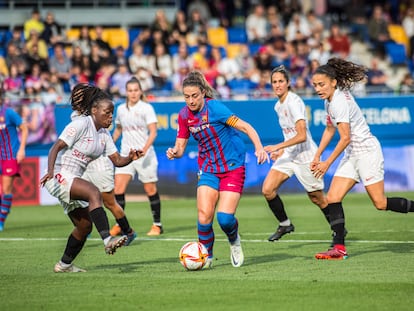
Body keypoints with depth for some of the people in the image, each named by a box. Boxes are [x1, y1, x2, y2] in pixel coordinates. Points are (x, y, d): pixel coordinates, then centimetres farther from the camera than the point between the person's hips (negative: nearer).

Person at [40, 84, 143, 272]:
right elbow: (56, 147, -17)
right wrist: (50, 171, -32)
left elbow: (117, 160, 8)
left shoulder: (104, 134, 13)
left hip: (71, 182, 9)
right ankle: (107, 240, -44)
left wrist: (130, 158, -14)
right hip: (59, 177, -9)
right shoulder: (81, 124, -12)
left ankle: (64, 264, 24)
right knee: (94, 193, -32)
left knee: (85, 225, 8)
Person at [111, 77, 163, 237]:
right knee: (118, 188, -11)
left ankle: (157, 225, 16)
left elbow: (153, 132, -12)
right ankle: (120, 225, -5)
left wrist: (144, 149, -26)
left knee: (150, 189, 3)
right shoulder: (121, 109, 9)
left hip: (144, 156, -4)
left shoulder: (147, 108, -6)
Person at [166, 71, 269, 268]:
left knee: (225, 217, -15)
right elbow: (180, 146, 6)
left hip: (233, 167, -4)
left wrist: (259, 148, -36)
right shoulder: (184, 115, -1)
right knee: (204, 216, -14)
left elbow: (245, 127, -20)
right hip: (208, 169, 4)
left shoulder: (214, 107, -18)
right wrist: (174, 152, -18)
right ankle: (206, 257, 9)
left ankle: (234, 242, 20)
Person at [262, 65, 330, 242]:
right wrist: (282, 150, 11)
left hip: (305, 155, -8)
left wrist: (278, 147, -25)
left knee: (317, 198, 4)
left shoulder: (294, 102, -19)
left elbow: (301, 136, -26)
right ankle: (284, 224, 9)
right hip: (289, 154, 8)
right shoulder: (278, 106, 9)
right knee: (267, 189, -9)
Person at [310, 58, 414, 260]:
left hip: (367, 151, -9)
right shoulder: (329, 100, 8)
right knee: (332, 198, -4)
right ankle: (339, 248, -6)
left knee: (380, 203, -8)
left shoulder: (339, 102, -21)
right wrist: (317, 156, 16)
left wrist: (327, 163, -15)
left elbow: (345, 138, -22)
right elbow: (330, 129, 21)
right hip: (352, 155, 9)